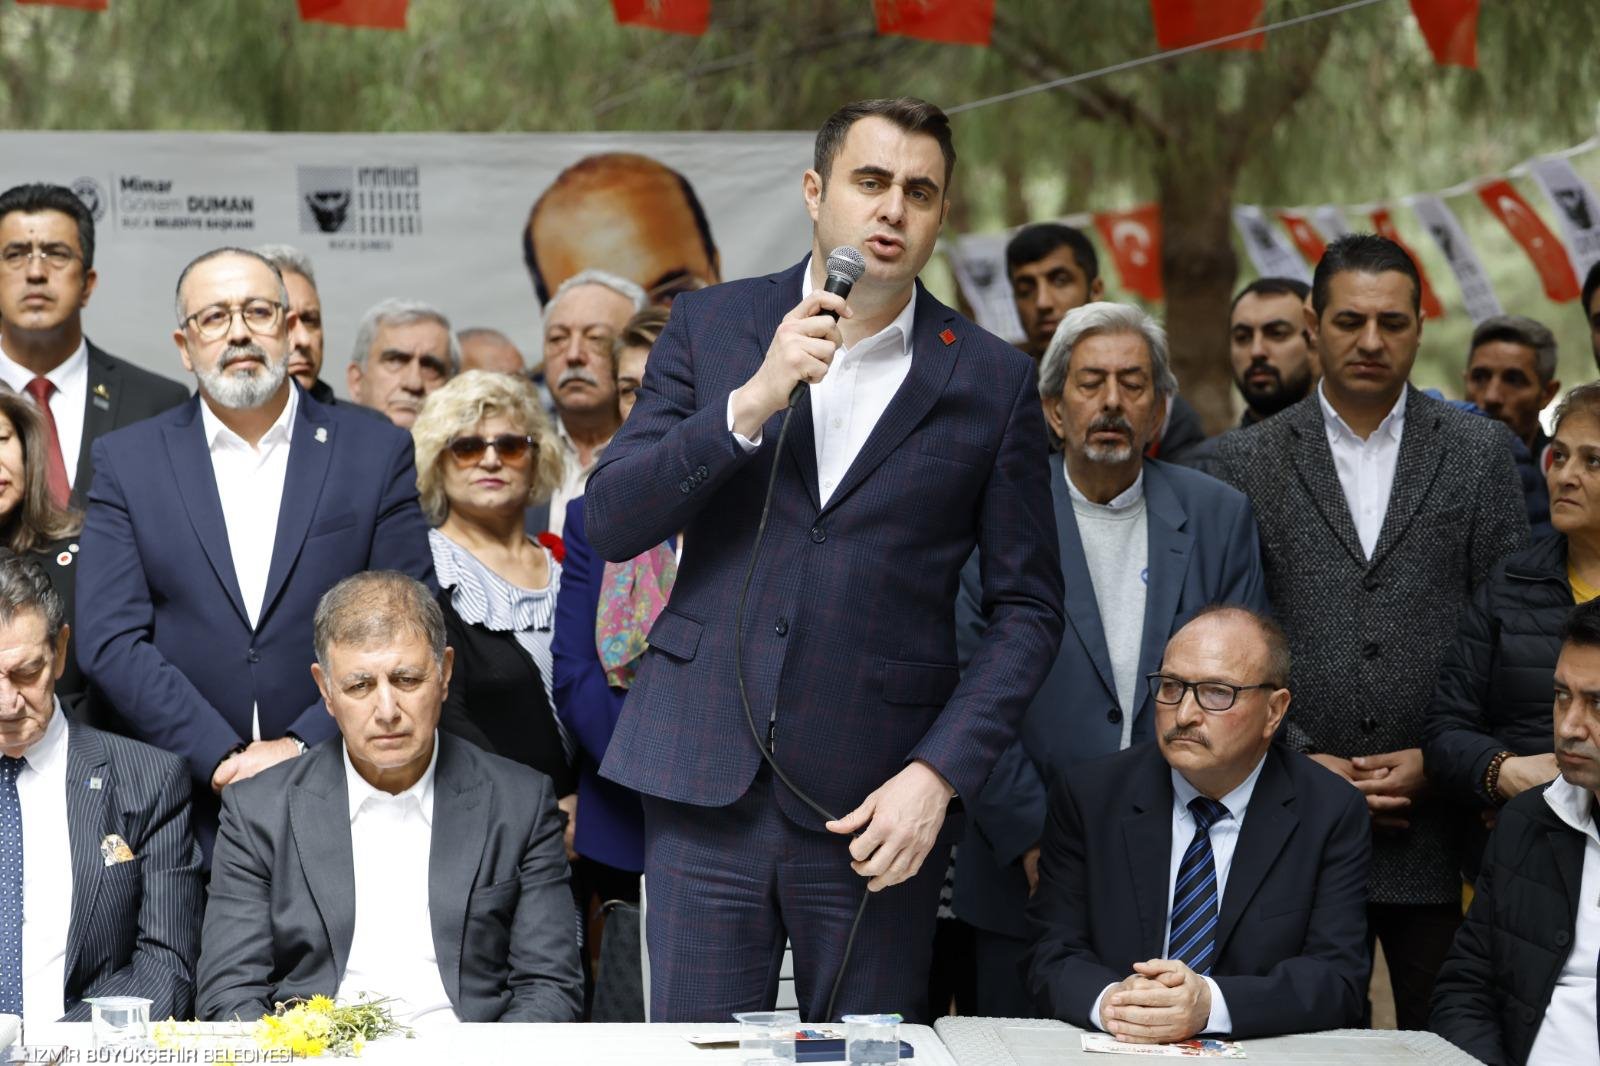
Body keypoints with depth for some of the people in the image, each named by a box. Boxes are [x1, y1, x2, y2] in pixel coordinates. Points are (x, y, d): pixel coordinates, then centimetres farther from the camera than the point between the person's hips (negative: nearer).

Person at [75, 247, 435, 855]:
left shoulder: (377, 454, 5)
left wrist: (302, 746, -11)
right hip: (184, 809, 0)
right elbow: (110, 641, -2)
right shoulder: (127, 462, 6)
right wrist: (223, 757, -11)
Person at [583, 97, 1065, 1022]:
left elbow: (1029, 608, 4)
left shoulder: (993, 380, 3)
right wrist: (752, 403, -15)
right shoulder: (711, 327, 6)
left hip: (874, 805, 0)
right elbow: (609, 524, -2)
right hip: (705, 778, 1)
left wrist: (938, 773, -8)